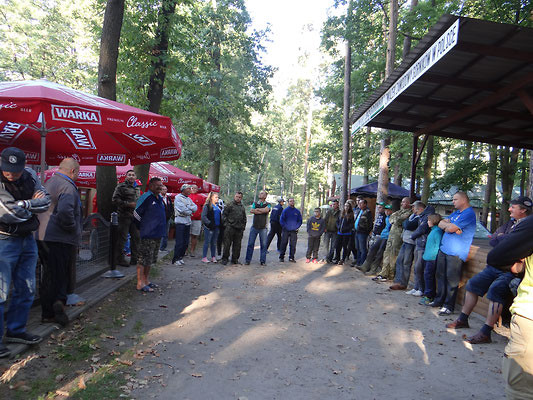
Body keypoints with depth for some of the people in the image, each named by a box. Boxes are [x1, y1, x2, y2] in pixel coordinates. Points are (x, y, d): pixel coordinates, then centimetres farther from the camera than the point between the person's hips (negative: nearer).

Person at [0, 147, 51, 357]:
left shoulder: (30, 176, 2)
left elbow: (46, 201, -3)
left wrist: (23, 204, -16)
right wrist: (32, 203, -8)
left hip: (27, 239, 6)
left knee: (26, 290, 13)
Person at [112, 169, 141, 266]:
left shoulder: (137, 188, 18)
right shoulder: (121, 186, -4)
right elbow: (115, 199, -12)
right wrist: (128, 204, -17)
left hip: (135, 216, 7)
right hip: (124, 216, -7)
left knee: (136, 237, 9)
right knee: (122, 238, -3)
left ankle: (134, 258, 20)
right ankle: (119, 259, 8)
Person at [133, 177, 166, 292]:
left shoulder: (160, 198, 13)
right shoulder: (146, 197, -13)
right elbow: (136, 214, -12)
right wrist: (142, 228, -2)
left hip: (158, 234, 9)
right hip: (148, 235, -9)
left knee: (151, 260, 16)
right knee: (143, 259, -3)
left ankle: (146, 280, 28)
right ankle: (140, 284, 4)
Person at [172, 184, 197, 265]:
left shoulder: (189, 199, 17)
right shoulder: (178, 197, -6)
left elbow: (195, 208, 5)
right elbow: (183, 210, -16)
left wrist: (188, 207, -11)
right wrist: (191, 211, -1)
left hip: (188, 222, 7)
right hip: (180, 221, -7)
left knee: (186, 243, 8)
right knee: (179, 242, -6)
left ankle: (180, 257, 19)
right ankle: (175, 259, 4)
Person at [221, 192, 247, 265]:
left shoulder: (242, 207, 17)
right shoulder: (229, 205, 1)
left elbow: (244, 218, 24)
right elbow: (224, 215, -1)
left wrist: (243, 226, 14)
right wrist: (226, 224, -8)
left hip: (239, 229, 5)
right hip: (230, 228, -5)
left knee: (237, 245, 8)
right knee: (227, 244, -2)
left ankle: (235, 259, 18)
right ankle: (225, 258, 9)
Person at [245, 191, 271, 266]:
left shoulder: (268, 205, 5)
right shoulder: (255, 203, 12)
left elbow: (265, 210, -17)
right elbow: (251, 211, -5)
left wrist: (256, 209, -5)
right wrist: (261, 211, -10)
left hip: (263, 228, -1)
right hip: (254, 226, 2)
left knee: (264, 244, 1)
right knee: (250, 243, 1)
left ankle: (263, 260, 12)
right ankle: (248, 260, 10)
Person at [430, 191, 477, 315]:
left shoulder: (469, 213, -12)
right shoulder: (456, 212, 19)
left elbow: (451, 228, -20)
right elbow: (441, 223, 12)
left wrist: (446, 225, 2)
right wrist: (449, 226, -8)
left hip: (456, 253, -9)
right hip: (443, 249, 9)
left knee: (451, 279, -4)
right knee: (441, 276, 14)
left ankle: (449, 306, 4)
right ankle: (439, 300, 26)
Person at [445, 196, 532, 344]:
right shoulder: (510, 223, 18)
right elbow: (493, 241, 13)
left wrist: (500, 237, -5)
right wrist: (505, 239, -6)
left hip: (511, 271, -9)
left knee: (495, 290, -28)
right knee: (473, 283, 8)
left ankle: (485, 333, -22)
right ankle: (463, 320, 20)